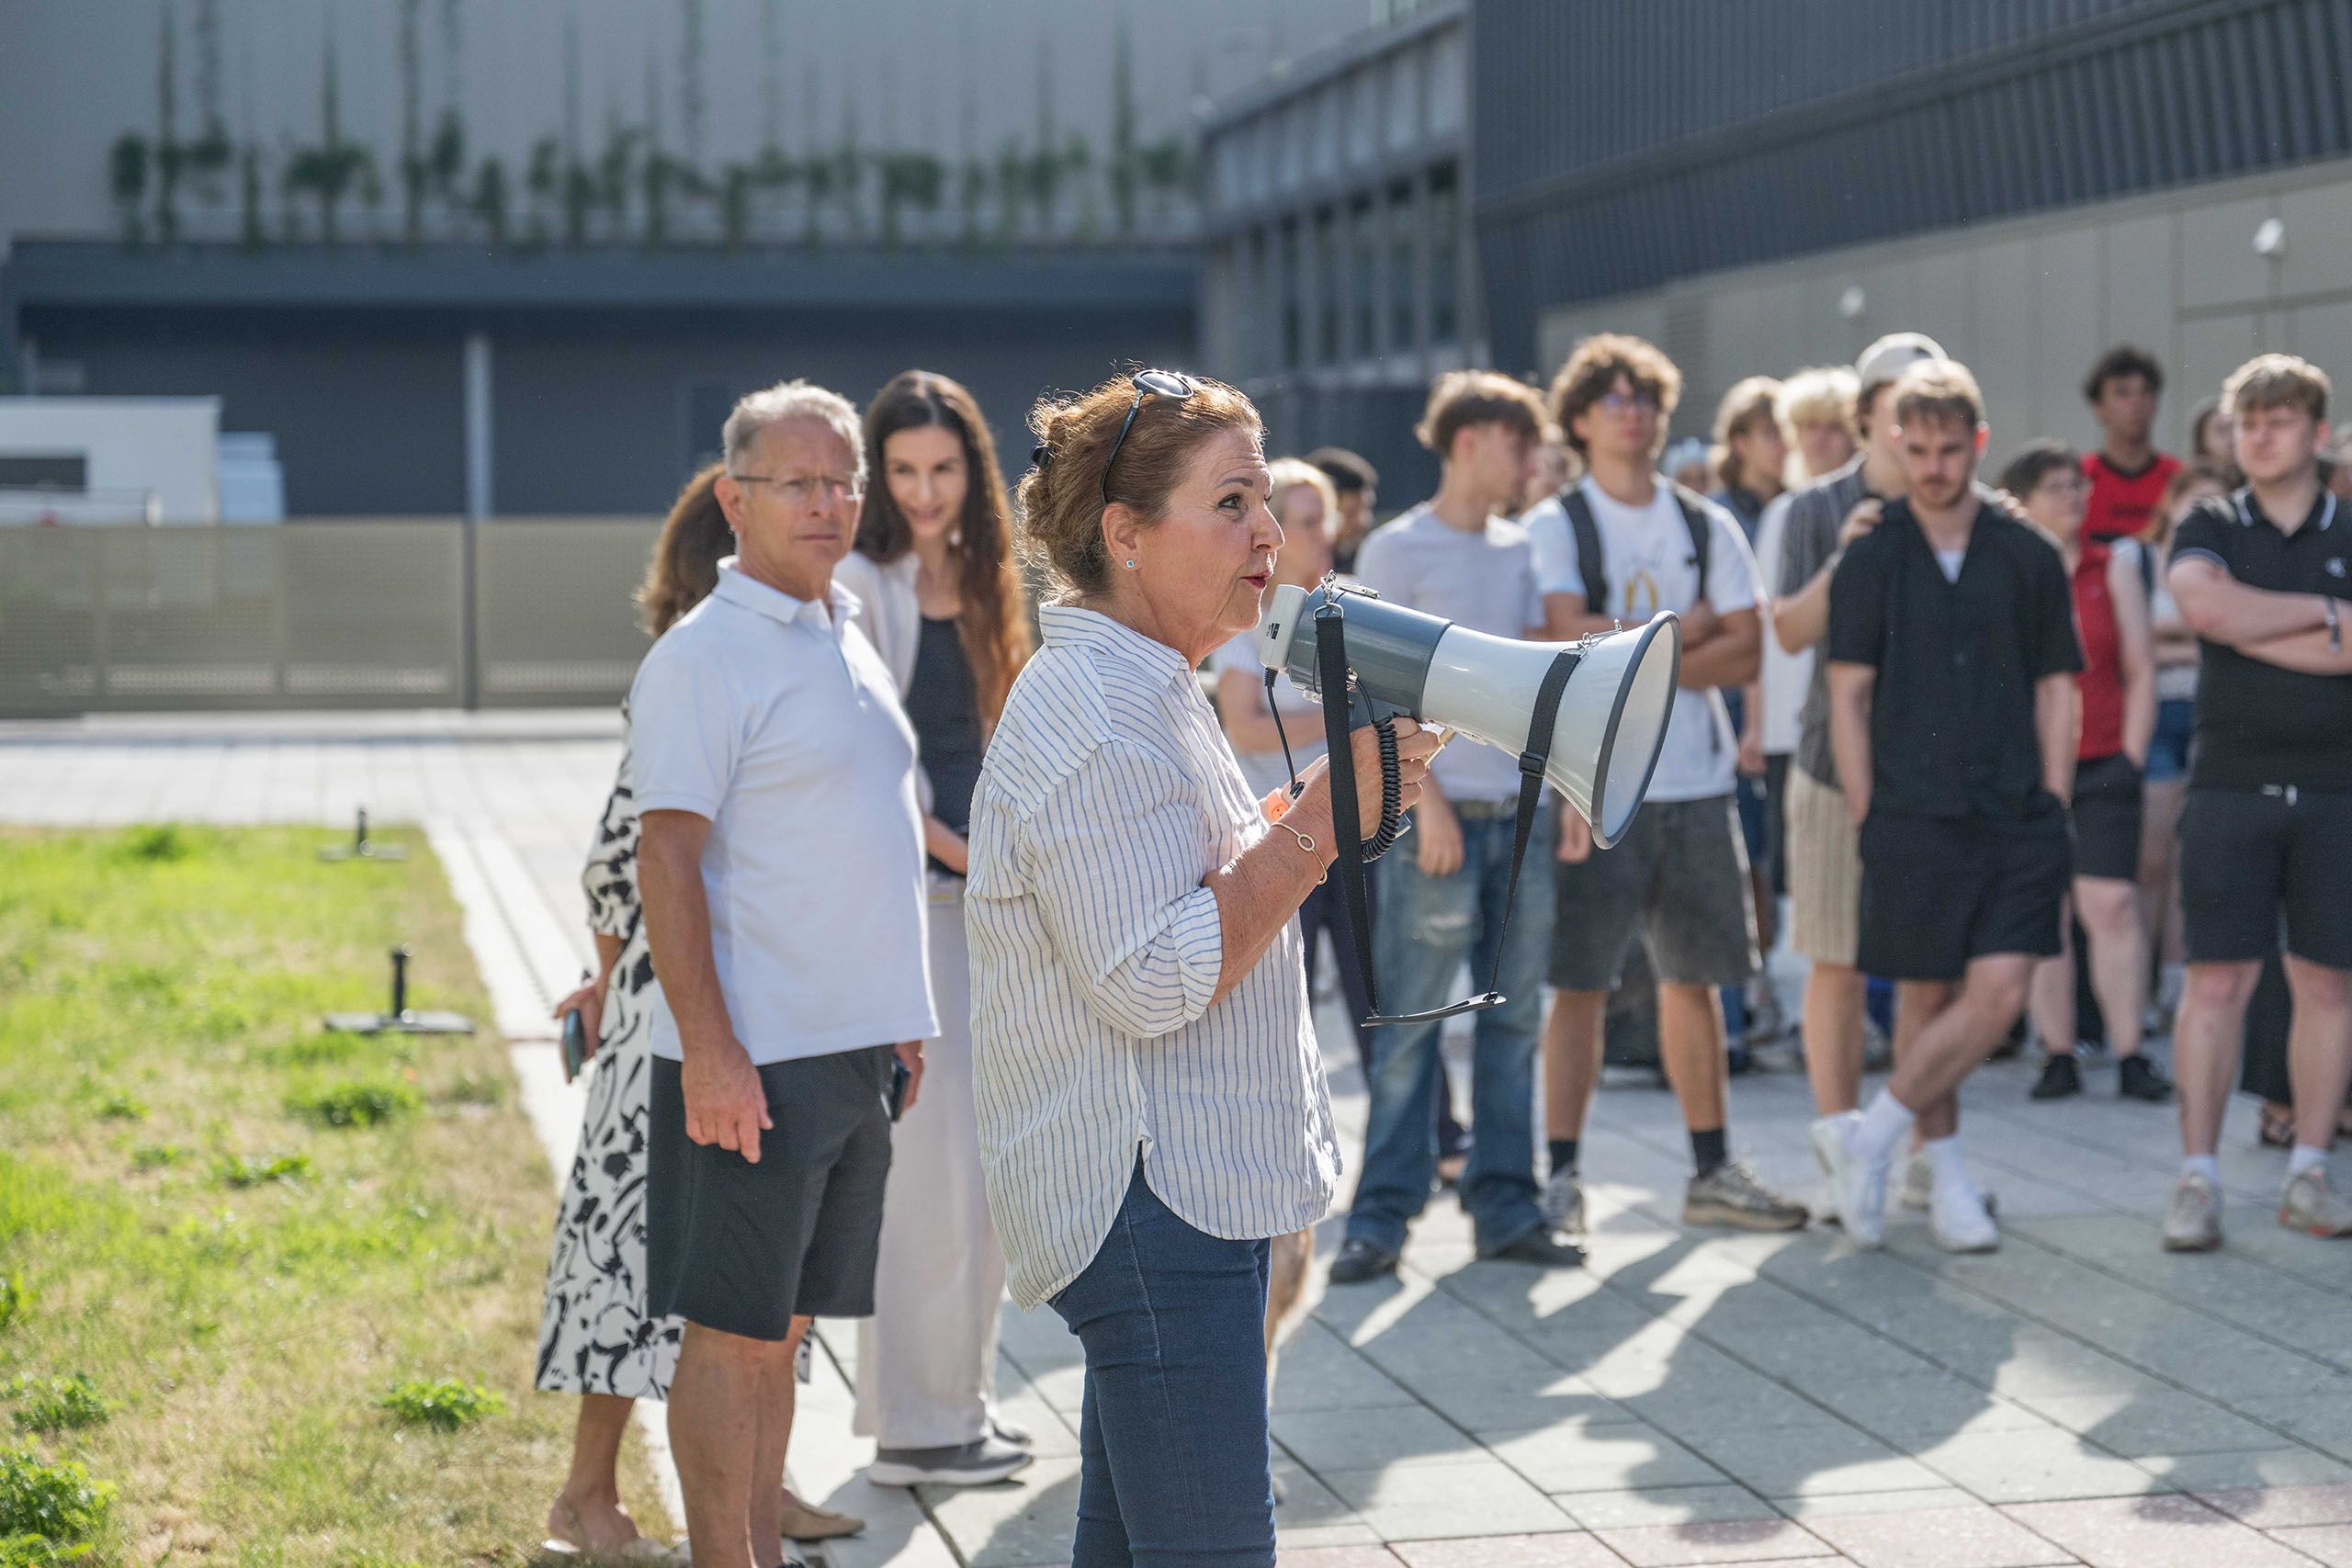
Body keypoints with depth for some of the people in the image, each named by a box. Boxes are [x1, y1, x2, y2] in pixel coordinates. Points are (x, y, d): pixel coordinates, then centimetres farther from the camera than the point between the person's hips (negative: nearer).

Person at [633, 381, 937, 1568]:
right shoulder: (703, 657, -11)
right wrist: (709, 1050, -21)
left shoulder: (846, 642, 15)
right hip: (755, 1057, -8)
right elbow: (667, 860, -16)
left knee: (782, 1322, 13)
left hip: (855, 1046, 8)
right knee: (736, 1330, -3)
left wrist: (897, 1022, 20)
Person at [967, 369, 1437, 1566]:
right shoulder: (1094, 716, -17)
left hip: (1191, 1188, 11)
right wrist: (1323, 818, -21)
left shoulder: (1147, 691, 17)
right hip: (1148, 1202, -11)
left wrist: (1323, 813, 14)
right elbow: (1150, 981, -23)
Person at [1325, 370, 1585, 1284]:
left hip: (1522, 812, 6)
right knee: (1409, 1022, -5)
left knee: (1513, 1020, 7)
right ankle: (1382, 1216, -1)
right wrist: (1426, 798, -14)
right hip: (1440, 813, -6)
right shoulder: (1397, 550, -3)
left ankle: (1504, 1207, 13)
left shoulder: (1518, 550, 14)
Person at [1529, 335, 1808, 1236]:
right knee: (1581, 983, -6)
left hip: (1698, 784, 4)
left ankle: (1712, 1172, 16)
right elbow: (1569, 639, -15)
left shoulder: (1707, 528, 12)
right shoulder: (1554, 527, 1)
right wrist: (1685, 631, -6)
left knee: (1694, 979, 9)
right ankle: (1560, 1174, 0)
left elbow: (1745, 654, 2)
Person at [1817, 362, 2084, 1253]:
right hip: (1913, 819, -1)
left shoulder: (2029, 558, 7)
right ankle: (1949, 1186, 14)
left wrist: (2052, 805, 4)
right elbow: (1849, 696, 2)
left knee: (1999, 995, -11)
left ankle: (1869, 1135, 2)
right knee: (1926, 1000, 3)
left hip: (2015, 817, 1)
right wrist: (1866, 818, -3)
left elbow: (2056, 688, 12)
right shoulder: (1871, 560, 2)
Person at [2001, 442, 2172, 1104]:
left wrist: (2133, 754, 2)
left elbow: (2140, 671, 9)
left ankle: (2130, 1056, -5)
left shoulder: (2115, 565, 7)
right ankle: (2058, 1056, 6)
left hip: (2104, 764, 1)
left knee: (2112, 904, -8)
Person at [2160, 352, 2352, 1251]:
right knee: (2217, 981, -5)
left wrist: (2254, 630, -11)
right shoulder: (2209, 529, 7)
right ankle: (2197, 1181, -2)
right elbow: (2207, 605, -15)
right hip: (2231, 788, -1)